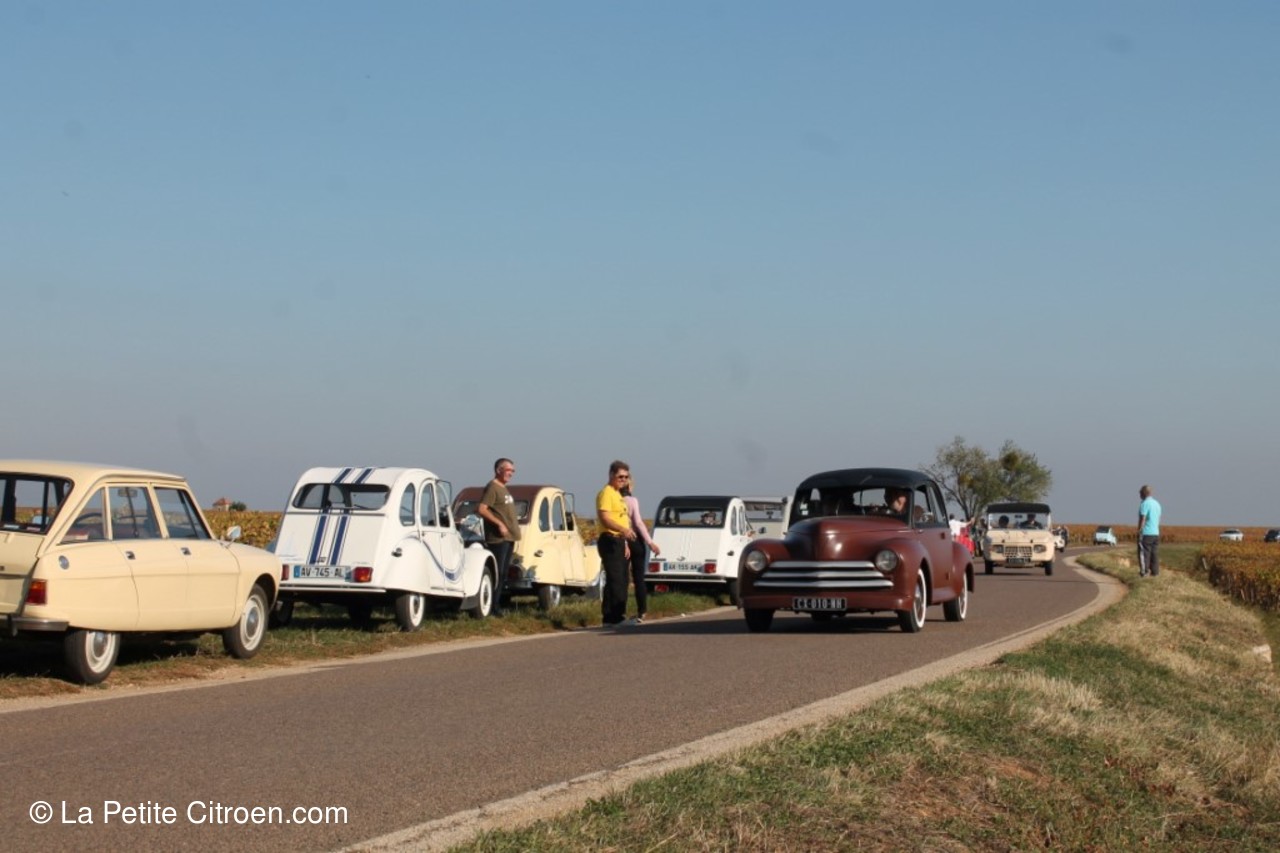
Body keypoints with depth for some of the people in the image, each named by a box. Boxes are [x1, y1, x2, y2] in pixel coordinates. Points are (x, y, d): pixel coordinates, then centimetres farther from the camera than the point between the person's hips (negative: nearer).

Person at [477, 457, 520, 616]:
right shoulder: (492, 487, -10)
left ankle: (498, 605, 15)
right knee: (497, 573, -11)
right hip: (497, 538, -10)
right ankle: (493, 607, -10)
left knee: (503, 573, 11)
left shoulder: (504, 489, 19)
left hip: (509, 537, 10)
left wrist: (514, 527, 14)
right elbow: (481, 509, -19)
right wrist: (499, 524, -22)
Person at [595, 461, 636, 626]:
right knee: (616, 580, -14)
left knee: (620, 581, 12)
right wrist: (623, 530, -37)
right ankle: (616, 616, -17)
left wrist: (625, 543, 25)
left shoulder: (618, 494, 20)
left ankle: (609, 617, 17)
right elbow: (604, 518, -23)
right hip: (609, 541, -10)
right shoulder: (606, 493, -11)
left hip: (618, 541, 10)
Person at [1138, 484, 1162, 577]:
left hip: (1146, 533, -8)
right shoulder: (1157, 503, 13)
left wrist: (1139, 532, -14)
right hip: (1155, 533, 8)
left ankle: (1144, 572, -8)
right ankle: (1154, 572, 6)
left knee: (1144, 554, -5)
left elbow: (1142, 520, -17)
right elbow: (1158, 520, 17)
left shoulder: (1144, 504, -12)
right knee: (1154, 554, 7)